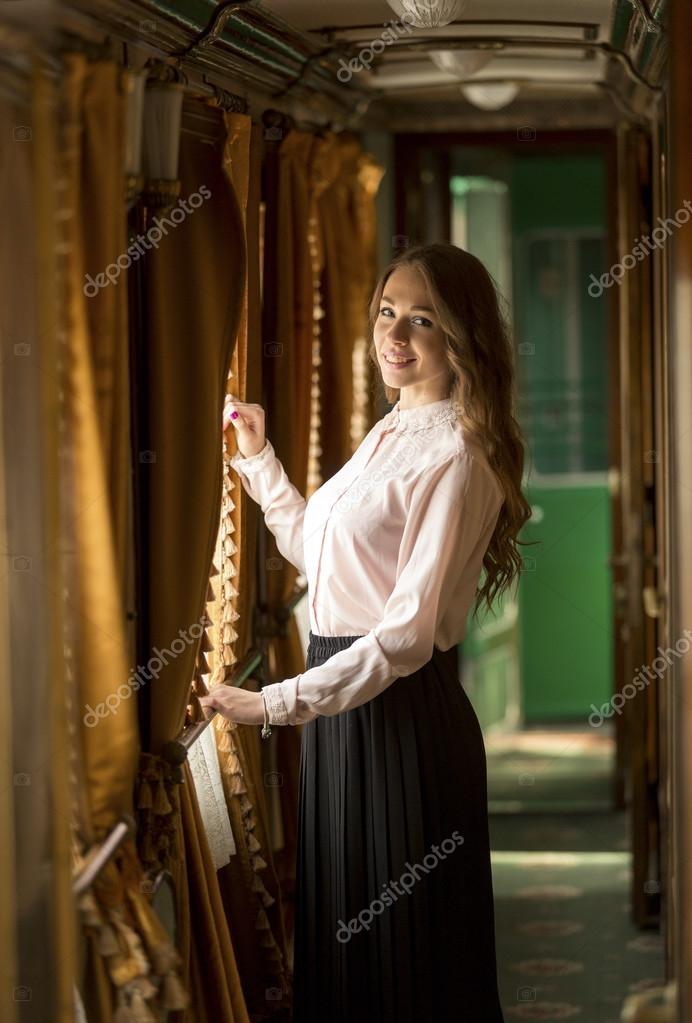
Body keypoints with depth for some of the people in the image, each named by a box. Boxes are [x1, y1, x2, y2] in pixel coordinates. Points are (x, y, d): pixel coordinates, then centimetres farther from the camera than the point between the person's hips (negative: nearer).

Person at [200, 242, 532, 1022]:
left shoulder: (453, 457, -18)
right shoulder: (390, 433, 12)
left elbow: (409, 632, -23)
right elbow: (315, 553, 23)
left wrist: (277, 704, -22)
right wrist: (258, 459, 21)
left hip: (403, 708, -9)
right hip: (342, 698, 9)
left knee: (403, 950, 4)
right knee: (337, 922, 19)